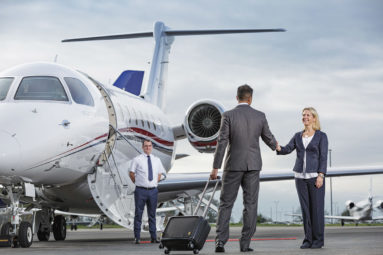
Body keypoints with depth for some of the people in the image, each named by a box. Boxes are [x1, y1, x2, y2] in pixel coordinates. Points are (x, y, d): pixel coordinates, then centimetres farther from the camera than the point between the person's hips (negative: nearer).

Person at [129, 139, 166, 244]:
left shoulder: (157, 160, 9)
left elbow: (159, 173, 22)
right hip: (141, 191, -3)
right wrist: (138, 183, 4)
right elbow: (131, 173, 2)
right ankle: (137, 238, 4)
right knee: (138, 214, -1)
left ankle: (154, 237, 13)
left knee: (152, 214, 8)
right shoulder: (137, 159, -2)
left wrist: (155, 183, 12)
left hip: (153, 191, 3)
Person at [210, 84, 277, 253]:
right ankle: (245, 244, 3)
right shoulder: (260, 116, 2)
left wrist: (215, 167, -7)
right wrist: (275, 146, 38)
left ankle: (220, 241, -7)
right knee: (250, 204, 5)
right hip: (253, 165, 1)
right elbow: (268, 138, 14)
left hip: (233, 165, -1)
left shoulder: (228, 115, -6)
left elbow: (222, 142, -10)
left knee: (226, 203, 4)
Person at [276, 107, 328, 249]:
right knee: (305, 208, 4)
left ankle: (318, 240, 5)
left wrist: (321, 176, -16)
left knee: (317, 208, -3)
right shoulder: (298, 136, 12)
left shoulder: (321, 136, -2)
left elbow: (323, 157, -7)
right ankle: (308, 240, 9)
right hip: (300, 176, 4)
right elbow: (287, 150, 1)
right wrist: (278, 148, -21)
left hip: (315, 176, -4)